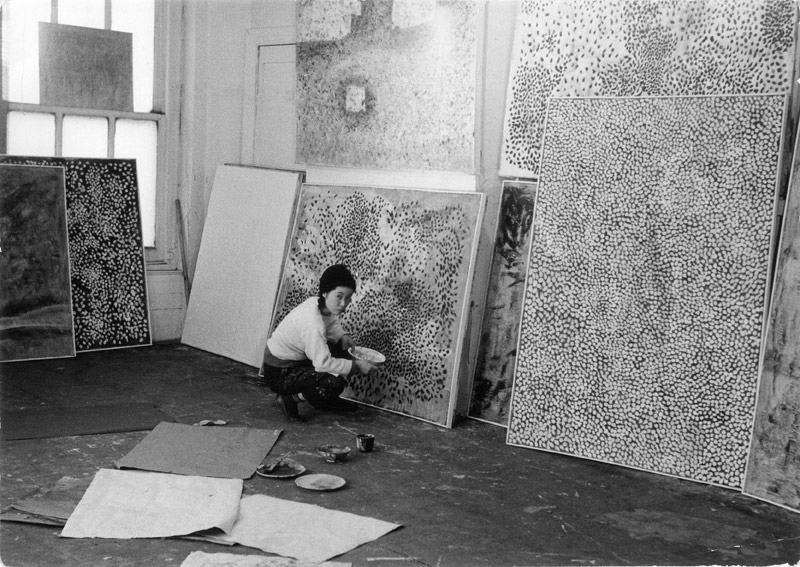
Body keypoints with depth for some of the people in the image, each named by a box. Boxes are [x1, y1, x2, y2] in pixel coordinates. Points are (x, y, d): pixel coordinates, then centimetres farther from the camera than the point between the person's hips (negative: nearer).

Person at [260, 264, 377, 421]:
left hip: (297, 360, 10)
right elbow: (323, 363, -32)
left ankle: (325, 400, 17)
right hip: (279, 373, -10)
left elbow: (333, 323, 19)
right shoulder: (313, 322, -33)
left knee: (345, 350, 7)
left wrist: (343, 336, -2)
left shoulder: (317, 303, -6)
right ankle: (288, 399, -6)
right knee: (334, 383, -27)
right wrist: (356, 365, -22)